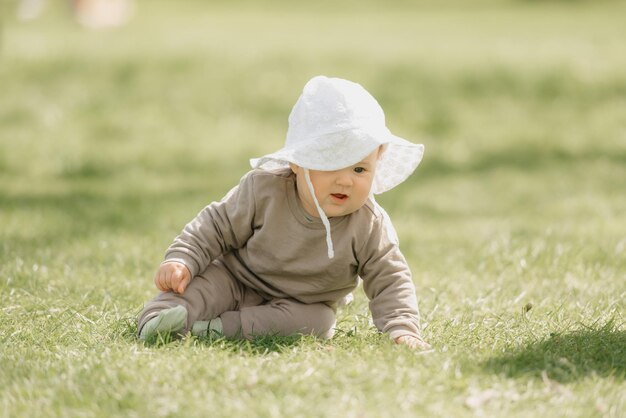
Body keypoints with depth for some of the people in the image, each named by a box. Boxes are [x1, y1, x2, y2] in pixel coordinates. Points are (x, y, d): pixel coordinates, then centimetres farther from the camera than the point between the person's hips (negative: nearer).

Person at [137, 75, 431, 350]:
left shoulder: (370, 226, -20)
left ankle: (224, 328, -35)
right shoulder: (264, 191, -20)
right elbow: (216, 228, -9)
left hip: (303, 305, 0)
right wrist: (181, 260, -21)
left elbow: (390, 280, -14)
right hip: (236, 280, 0)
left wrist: (402, 329, -28)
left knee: (316, 320, -30)